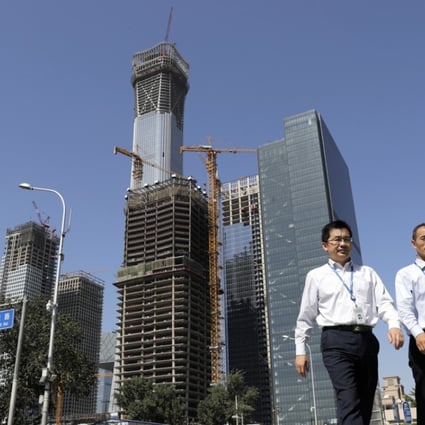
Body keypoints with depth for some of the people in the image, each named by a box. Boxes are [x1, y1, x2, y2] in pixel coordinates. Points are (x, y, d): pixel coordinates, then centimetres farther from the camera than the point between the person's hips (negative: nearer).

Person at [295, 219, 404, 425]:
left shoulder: (368, 273, 18)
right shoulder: (316, 276, 11)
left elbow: (384, 302, 8)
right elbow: (306, 316, 11)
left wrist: (394, 325, -13)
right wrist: (300, 350, 6)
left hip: (366, 340, 4)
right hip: (337, 341, -4)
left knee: (365, 403, 8)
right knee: (349, 400, -18)